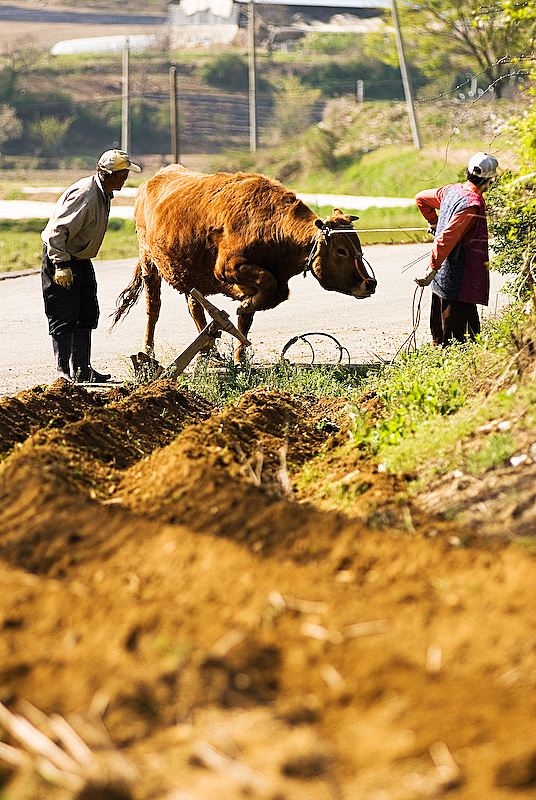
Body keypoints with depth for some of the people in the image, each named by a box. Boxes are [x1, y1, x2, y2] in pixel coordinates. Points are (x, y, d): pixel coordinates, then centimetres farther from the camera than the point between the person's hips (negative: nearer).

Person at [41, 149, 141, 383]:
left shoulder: (103, 192, 5)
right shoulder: (84, 196, -27)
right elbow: (57, 231, -28)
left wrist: (75, 262, 20)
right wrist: (61, 264, -29)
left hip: (81, 258, 10)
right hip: (60, 259, -10)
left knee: (87, 315, 10)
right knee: (64, 318, -5)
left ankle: (82, 369, 15)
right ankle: (64, 373, 1)